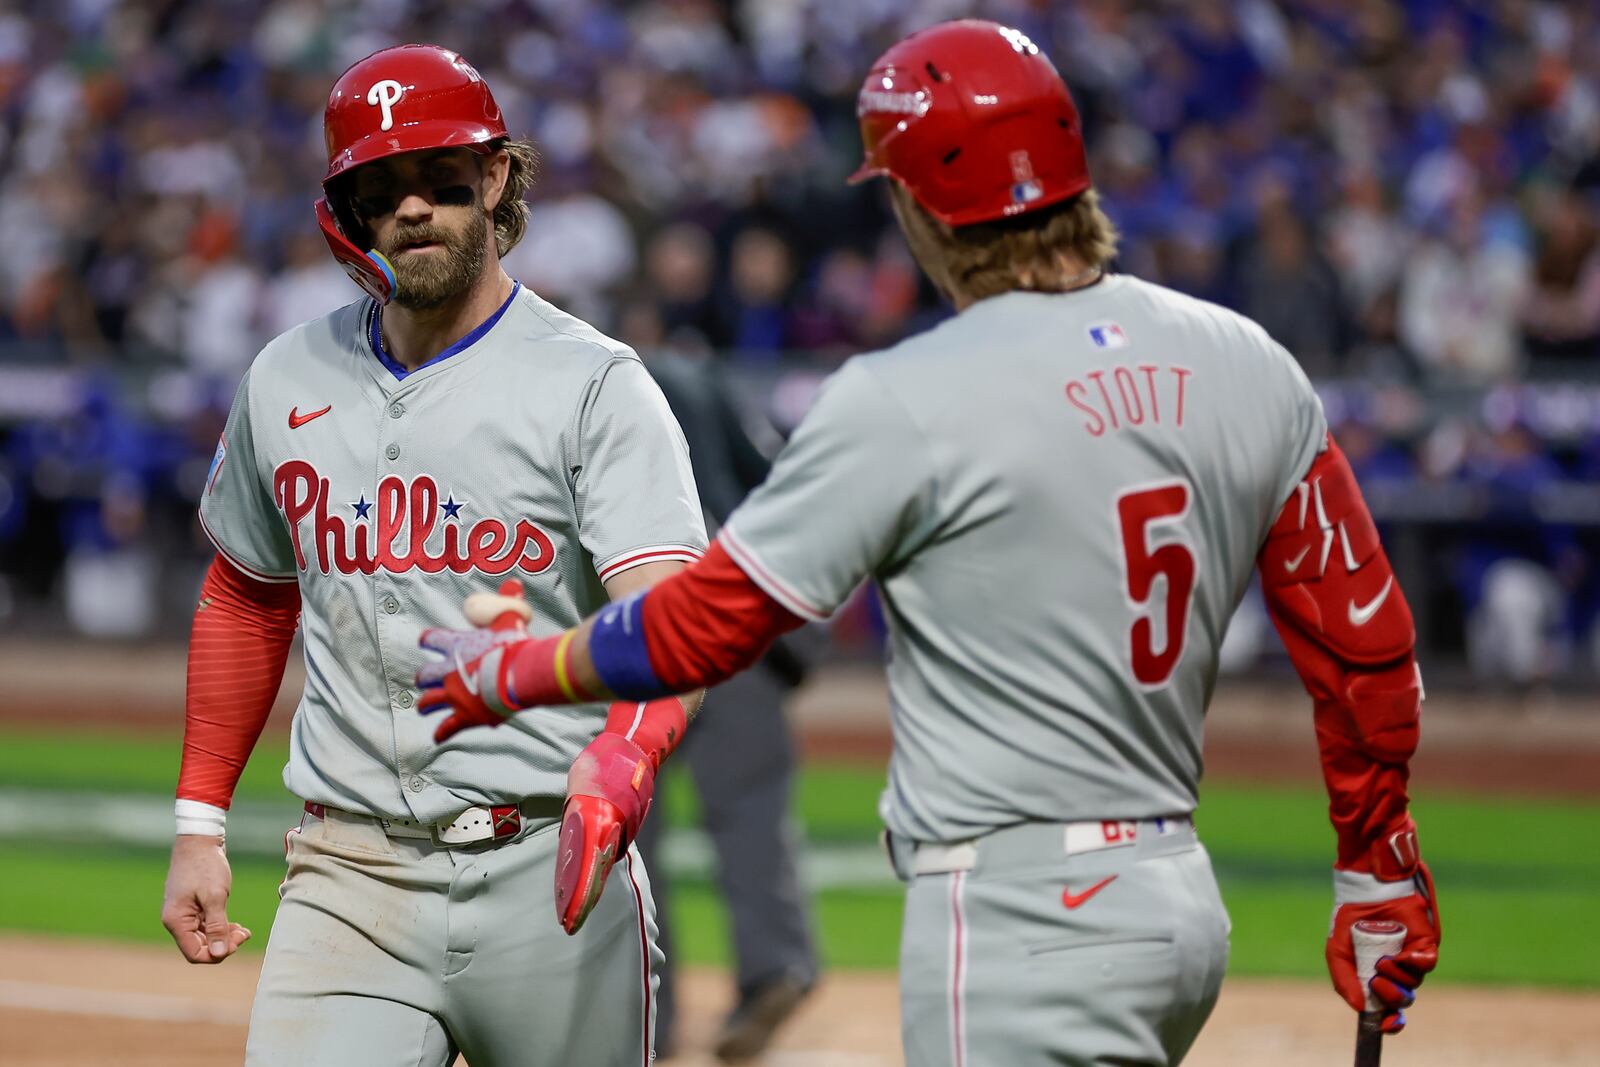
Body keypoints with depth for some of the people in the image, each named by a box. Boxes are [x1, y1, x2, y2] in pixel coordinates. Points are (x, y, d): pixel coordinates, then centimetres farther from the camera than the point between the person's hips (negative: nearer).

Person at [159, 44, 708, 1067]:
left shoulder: (594, 386, -5)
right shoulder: (289, 381, 10)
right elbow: (247, 600, 24)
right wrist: (200, 821, 19)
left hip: (550, 873, -3)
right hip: (349, 878, 3)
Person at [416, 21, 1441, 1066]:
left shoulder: (906, 402, -13)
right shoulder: (1246, 365, 5)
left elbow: (705, 625, -7)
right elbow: (1365, 637, 9)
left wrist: (506, 674, 10)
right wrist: (1380, 874, 21)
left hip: (1021, 929, -8)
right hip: (1185, 906, 8)